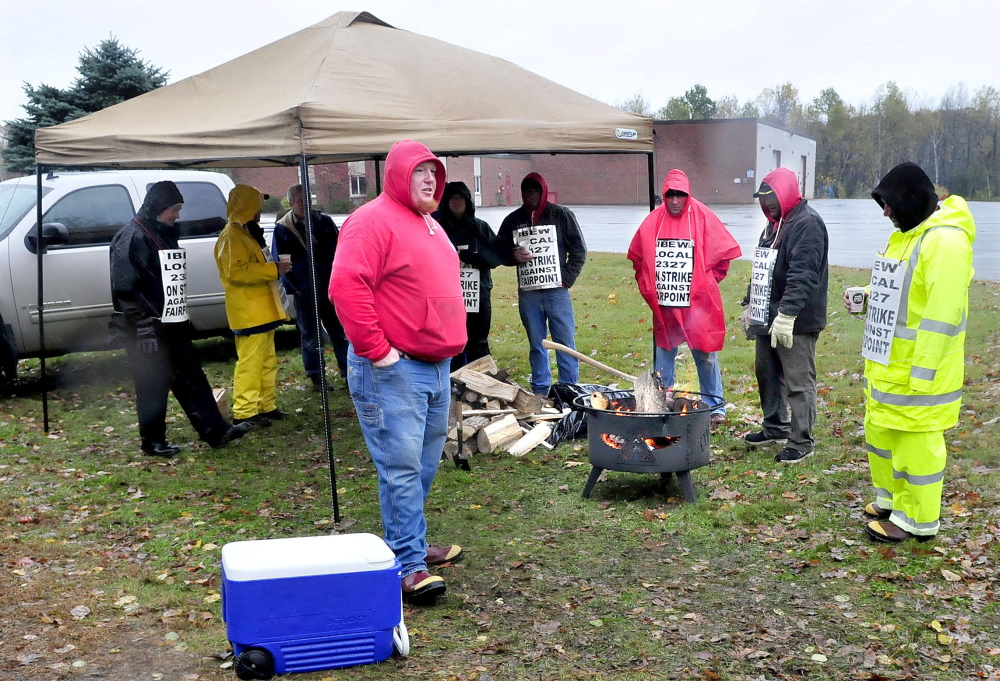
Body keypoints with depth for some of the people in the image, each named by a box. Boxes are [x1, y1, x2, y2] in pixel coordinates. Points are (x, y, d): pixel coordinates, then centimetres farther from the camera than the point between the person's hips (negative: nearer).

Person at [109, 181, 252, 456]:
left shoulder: (165, 234, 16)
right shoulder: (132, 237, -14)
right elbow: (126, 288, -19)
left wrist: (182, 318, 20)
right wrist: (143, 327, -22)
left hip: (172, 325, 9)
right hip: (148, 328, -9)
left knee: (192, 377, 10)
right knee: (153, 386, 0)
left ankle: (215, 430, 15)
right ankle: (153, 441, 13)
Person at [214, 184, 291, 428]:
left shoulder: (247, 233, 20)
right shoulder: (232, 236, -14)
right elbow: (236, 271, -25)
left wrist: (274, 268, 17)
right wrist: (274, 269, -22)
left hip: (262, 310, 11)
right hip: (248, 313, -11)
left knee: (268, 361, 14)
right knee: (250, 362, -11)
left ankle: (265, 406, 22)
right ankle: (244, 412, -7)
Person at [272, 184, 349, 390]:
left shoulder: (324, 221, 4)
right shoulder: (282, 228, -2)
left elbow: (339, 249, 8)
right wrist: (294, 287, -7)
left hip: (330, 286, 2)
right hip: (305, 292, -2)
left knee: (340, 331, 10)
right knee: (310, 336, 7)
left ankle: (348, 371, 21)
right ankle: (315, 377, 17)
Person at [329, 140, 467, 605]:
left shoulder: (429, 225, 19)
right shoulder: (372, 221, -12)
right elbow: (346, 287, -22)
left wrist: (449, 344, 20)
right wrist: (376, 350, -21)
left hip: (436, 366, 10)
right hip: (393, 370, -10)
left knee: (425, 465, 16)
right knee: (402, 468, -7)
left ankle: (407, 544, 29)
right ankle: (409, 566, 0)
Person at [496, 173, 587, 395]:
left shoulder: (562, 216, 1)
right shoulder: (513, 220, 8)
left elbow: (579, 250, 3)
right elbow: (499, 251, 16)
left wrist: (567, 279, -5)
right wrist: (513, 255, -6)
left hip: (557, 291, -2)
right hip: (527, 294, 3)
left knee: (565, 343, -1)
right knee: (536, 345, 11)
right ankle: (540, 392, 19)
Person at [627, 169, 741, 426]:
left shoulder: (703, 218, -5)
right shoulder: (653, 221, 3)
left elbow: (724, 253, 1)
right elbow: (637, 256, 16)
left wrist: (708, 282, 1)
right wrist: (647, 285, 11)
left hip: (697, 304, -3)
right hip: (663, 305, 3)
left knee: (705, 355, 3)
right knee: (663, 355, 13)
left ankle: (715, 406, 13)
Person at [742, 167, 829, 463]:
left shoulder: (807, 223, -16)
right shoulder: (774, 224, 17)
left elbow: (802, 276, -25)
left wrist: (786, 315, -29)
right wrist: (750, 304, 24)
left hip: (796, 323, -10)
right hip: (767, 318, 10)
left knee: (798, 382, -4)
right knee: (766, 372, 20)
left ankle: (801, 441, 5)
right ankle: (775, 427, 35)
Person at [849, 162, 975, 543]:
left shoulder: (944, 241, -20)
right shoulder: (906, 234, 12)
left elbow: (943, 314, -24)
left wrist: (922, 373, -24)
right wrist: (867, 297, 5)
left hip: (918, 372, -10)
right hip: (888, 365, 10)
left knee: (917, 442, 1)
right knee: (881, 433, 19)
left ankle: (918, 521, 13)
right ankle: (891, 499, 35)